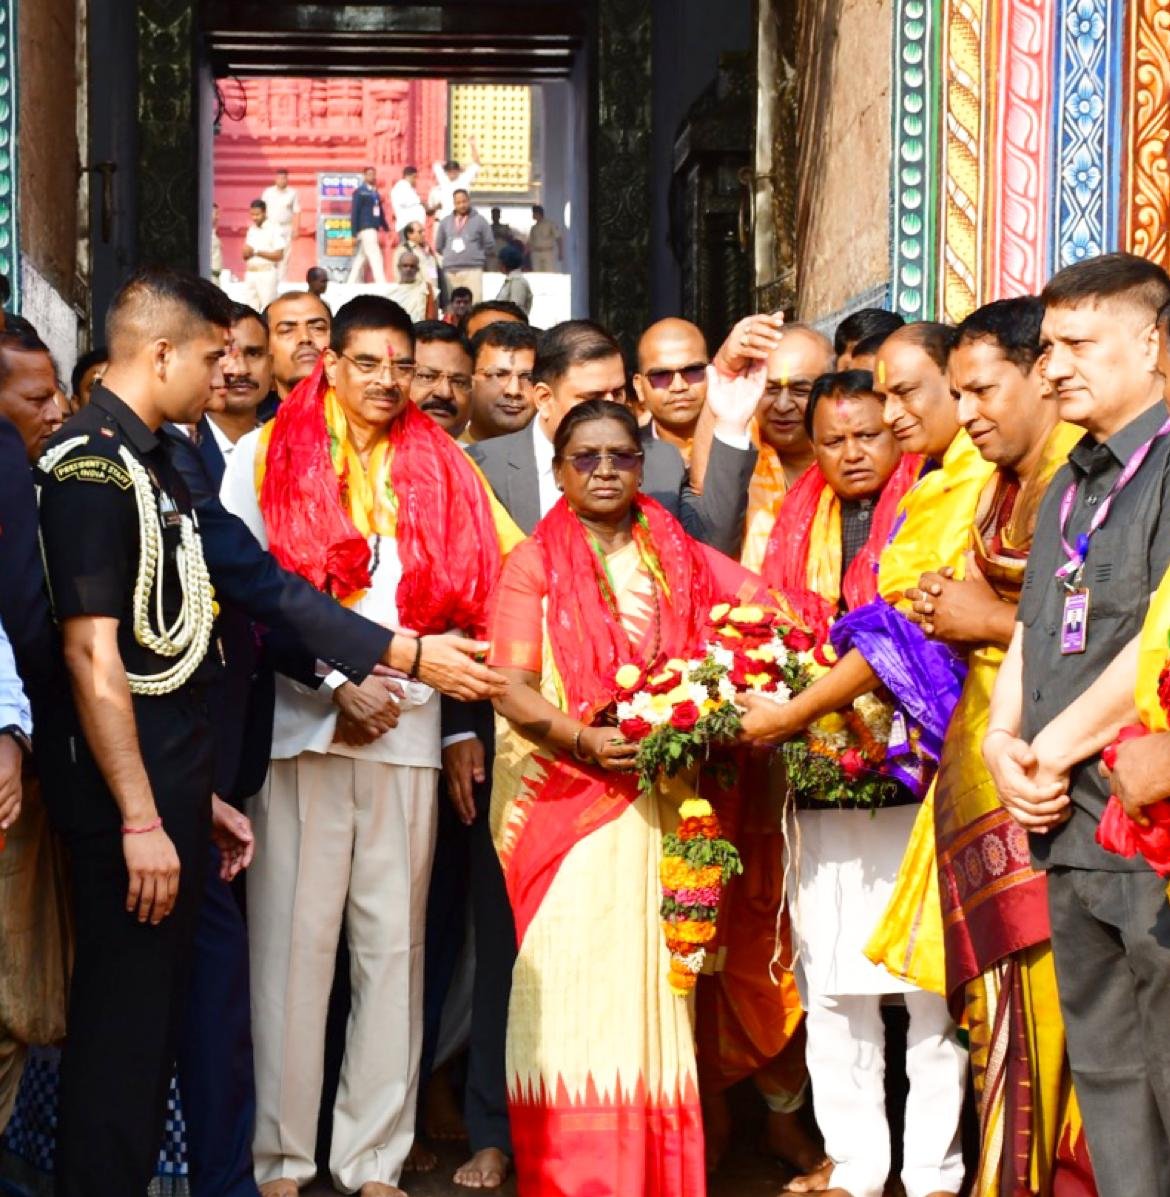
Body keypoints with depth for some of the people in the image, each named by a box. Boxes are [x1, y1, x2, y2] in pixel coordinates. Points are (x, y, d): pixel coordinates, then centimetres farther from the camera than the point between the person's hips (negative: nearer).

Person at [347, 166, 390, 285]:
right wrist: (355, 232, -15)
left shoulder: (376, 193, 16)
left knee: (361, 258, 12)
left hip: (373, 229, 8)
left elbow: (380, 212, 20)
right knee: (375, 258, -12)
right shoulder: (359, 192, -6)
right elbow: (354, 212, -10)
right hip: (365, 229, -8)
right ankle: (381, 285, -15)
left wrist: (386, 228, 14)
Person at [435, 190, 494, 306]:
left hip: (473, 269, -3)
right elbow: (439, 246, 20)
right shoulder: (445, 222, 13)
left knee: (474, 303, -13)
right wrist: (450, 257, 13)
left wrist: (475, 256, 7)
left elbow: (489, 244, 7)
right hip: (450, 270, 3)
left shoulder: (479, 220, 5)